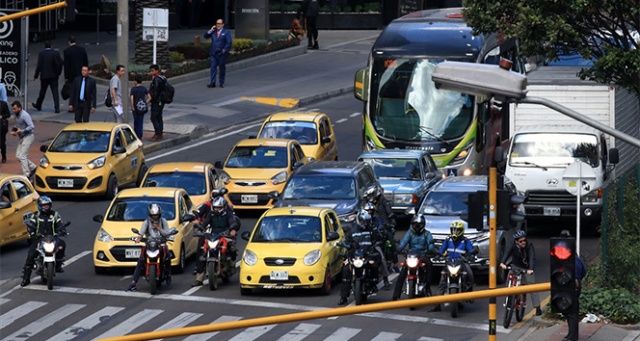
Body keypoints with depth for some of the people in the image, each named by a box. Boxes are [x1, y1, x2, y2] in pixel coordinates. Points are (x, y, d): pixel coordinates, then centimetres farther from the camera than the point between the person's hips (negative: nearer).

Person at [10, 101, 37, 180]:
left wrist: (21, 131, -23)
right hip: (22, 138, 9)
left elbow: (31, 127, -24)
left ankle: (26, 175, -7)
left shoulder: (25, 115, -18)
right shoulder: (16, 115, 9)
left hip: (28, 137, -9)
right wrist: (13, 131, 4)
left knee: (22, 156, -11)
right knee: (18, 156, 7)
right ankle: (33, 167, 20)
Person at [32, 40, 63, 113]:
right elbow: (61, 63, -6)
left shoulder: (41, 54, -9)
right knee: (55, 92, 0)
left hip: (44, 76, -1)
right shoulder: (55, 53, -3)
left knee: (42, 92, 14)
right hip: (54, 76, 1)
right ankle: (57, 108, -9)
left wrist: (36, 76, -4)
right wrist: (58, 72, 7)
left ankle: (38, 106, 31)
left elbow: (39, 66, -11)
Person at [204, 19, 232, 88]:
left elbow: (229, 42, -6)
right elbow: (206, 36, 8)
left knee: (222, 68, 6)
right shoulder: (213, 31, 11)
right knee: (213, 68, -4)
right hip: (213, 53, 3)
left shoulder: (226, 32, -1)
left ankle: (222, 83, 15)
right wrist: (210, 31, -5)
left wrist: (225, 50, -14)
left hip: (221, 53, -3)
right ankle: (212, 83, -6)